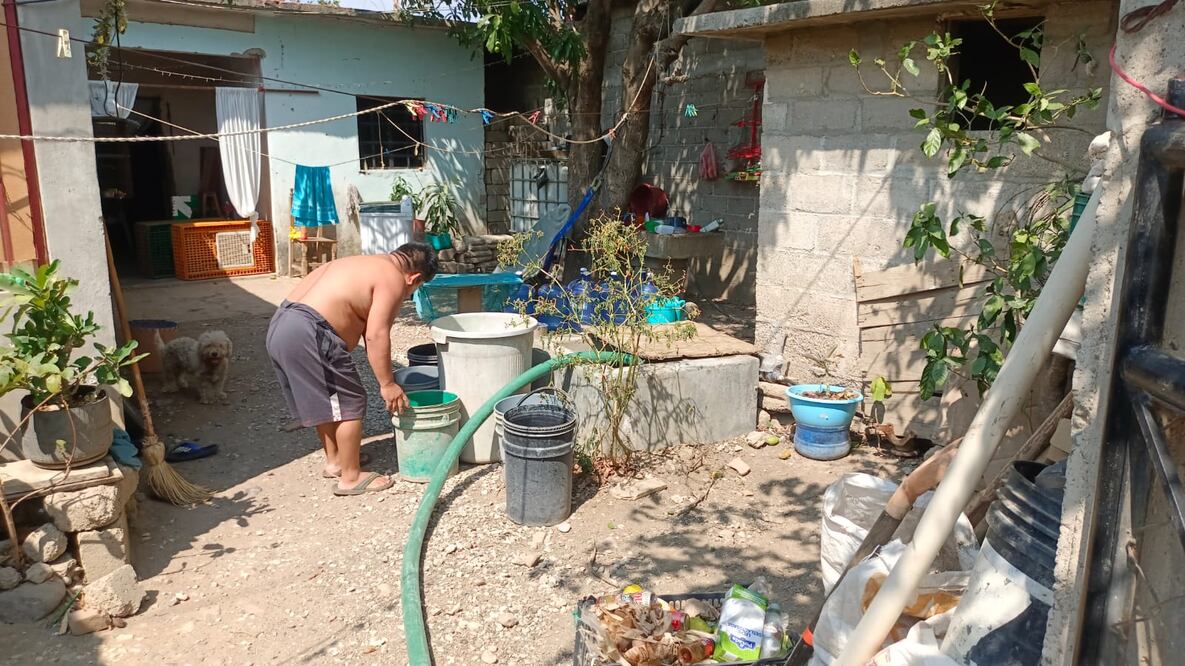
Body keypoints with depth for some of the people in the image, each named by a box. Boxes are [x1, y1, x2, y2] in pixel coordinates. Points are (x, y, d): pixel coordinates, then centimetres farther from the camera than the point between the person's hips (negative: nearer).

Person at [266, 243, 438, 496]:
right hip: (309, 334, -10)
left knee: (324, 400, 25)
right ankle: (351, 477, 13)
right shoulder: (393, 279, -5)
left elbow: (368, 329, 26)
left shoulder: (368, 265, 24)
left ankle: (334, 460, 40)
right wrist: (387, 383, -8)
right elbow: (376, 335, -15)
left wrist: (386, 375, 28)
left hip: (280, 325, 10)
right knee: (350, 403, 3)